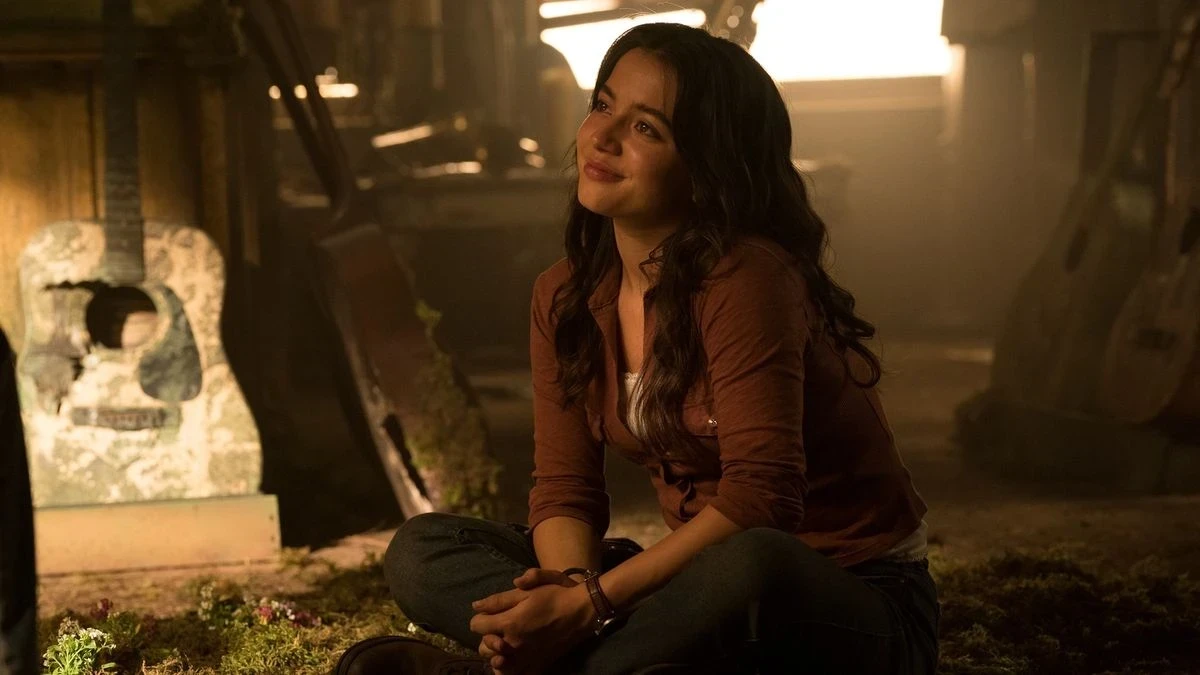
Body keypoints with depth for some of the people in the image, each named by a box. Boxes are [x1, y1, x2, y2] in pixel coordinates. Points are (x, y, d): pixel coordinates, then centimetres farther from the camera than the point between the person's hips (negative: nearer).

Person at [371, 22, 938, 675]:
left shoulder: (745, 279, -20)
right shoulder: (563, 297, 1)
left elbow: (757, 502, -25)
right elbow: (562, 489, 0)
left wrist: (591, 604, -29)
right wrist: (572, 587, -23)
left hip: (857, 597, -6)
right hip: (701, 579, 6)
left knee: (747, 565, -42)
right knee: (422, 551, -5)